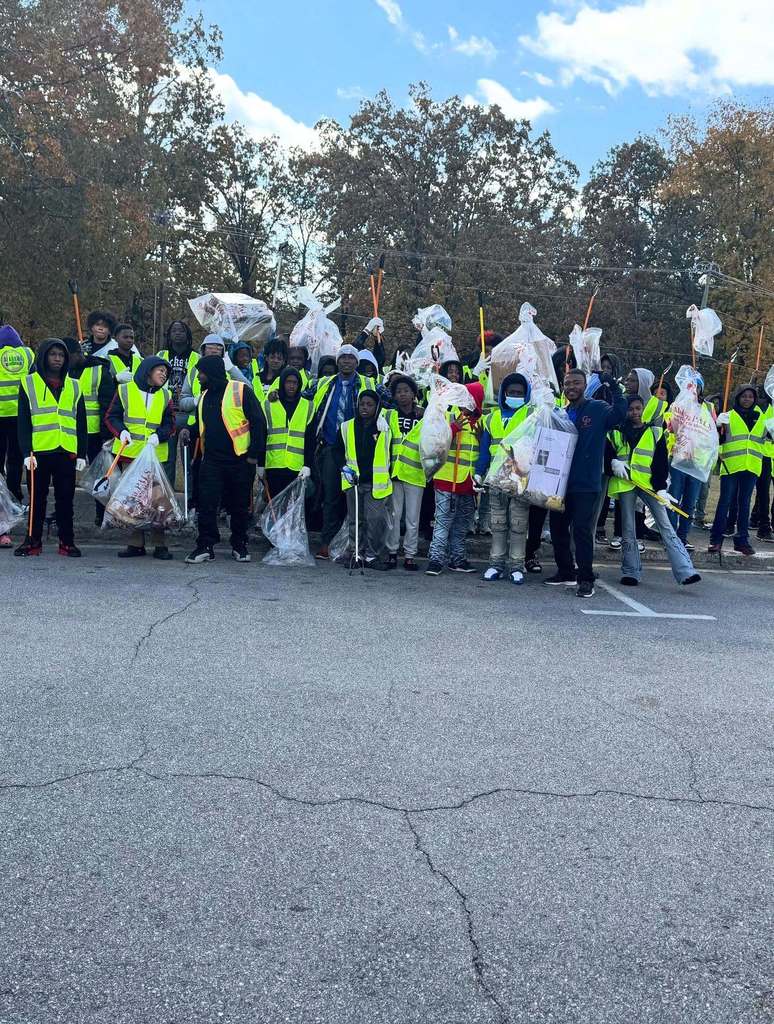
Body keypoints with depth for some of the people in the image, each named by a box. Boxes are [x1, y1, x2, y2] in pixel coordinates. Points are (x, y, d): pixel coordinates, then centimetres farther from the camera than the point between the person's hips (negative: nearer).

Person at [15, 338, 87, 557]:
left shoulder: (74, 387, 14)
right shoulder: (29, 384, 6)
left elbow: (81, 423, 13)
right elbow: (23, 422, 1)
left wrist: (82, 454, 6)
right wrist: (26, 452, -8)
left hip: (66, 452, 2)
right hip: (38, 451, -2)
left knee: (65, 499, 5)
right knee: (37, 498, 5)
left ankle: (67, 541, 12)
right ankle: (33, 540, 14)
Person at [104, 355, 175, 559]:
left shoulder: (165, 396, 12)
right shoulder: (125, 390, 4)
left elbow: (170, 423, 8)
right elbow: (111, 416, 5)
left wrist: (159, 435, -12)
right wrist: (121, 431, -14)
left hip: (155, 455, 1)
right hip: (129, 453, -1)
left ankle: (160, 544, 3)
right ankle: (136, 544, 12)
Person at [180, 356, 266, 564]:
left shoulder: (241, 391, -8)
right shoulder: (205, 395, 13)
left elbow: (258, 423, -9)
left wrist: (257, 455, -13)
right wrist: (190, 431, 3)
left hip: (241, 459, -5)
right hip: (211, 459, 5)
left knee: (239, 505, 7)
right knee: (207, 504, -1)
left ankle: (239, 545, 20)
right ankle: (205, 546, 6)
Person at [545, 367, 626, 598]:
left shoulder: (598, 409, -2)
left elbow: (619, 413, -21)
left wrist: (613, 386, -27)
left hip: (586, 484, -6)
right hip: (561, 482, 6)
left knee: (582, 530, -9)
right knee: (557, 528, 11)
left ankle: (586, 579, 0)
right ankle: (565, 572, 26)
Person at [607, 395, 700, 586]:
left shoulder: (655, 433, 9)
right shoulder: (616, 433, 11)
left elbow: (662, 463, 4)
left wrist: (661, 488, -6)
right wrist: (614, 463, -11)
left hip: (649, 484, -1)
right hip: (625, 484, 1)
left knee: (666, 526, -10)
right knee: (628, 529, 5)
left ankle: (685, 571, -16)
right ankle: (631, 572, 14)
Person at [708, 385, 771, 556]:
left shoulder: (762, 418, 13)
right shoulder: (728, 416, 4)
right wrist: (719, 431, -20)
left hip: (751, 467, 3)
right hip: (730, 466, -3)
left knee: (744, 503, 9)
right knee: (725, 502, -4)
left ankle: (742, 540, 14)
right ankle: (716, 540, 0)